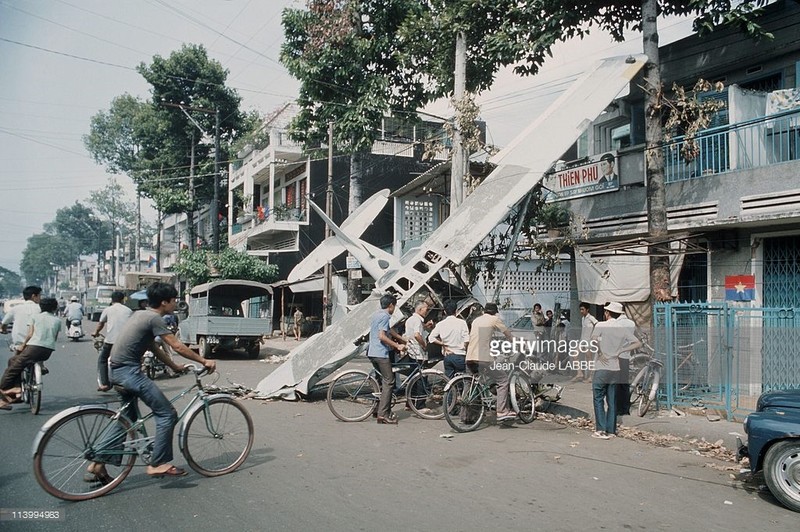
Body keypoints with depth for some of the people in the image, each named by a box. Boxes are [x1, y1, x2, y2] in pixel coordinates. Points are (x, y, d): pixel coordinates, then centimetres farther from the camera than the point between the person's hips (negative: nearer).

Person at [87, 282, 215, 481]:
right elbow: (177, 347, -14)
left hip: (119, 371, 10)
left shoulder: (140, 315, 17)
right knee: (167, 414, -6)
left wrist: (175, 366, 25)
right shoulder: (154, 318, -12)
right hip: (129, 371, -10)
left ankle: (97, 466, 23)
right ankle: (158, 464, -2)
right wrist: (204, 361, -7)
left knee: (128, 420, 20)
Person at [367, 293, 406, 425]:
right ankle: (383, 415, -10)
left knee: (384, 380, 17)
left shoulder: (377, 314, 19)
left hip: (372, 353, 10)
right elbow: (382, 336, -21)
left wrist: (403, 339, 31)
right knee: (388, 382, -7)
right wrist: (397, 346, -16)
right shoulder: (385, 316, -12)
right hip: (381, 353, -10)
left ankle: (381, 410, 19)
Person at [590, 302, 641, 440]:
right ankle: (611, 431, 13)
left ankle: (601, 430, -3)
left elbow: (593, 339, -25)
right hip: (615, 369, 5)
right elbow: (638, 343, 4)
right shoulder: (623, 329, 7)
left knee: (598, 399, 2)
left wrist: (600, 353, -12)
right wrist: (620, 350, 5)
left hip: (602, 368, -5)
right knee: (612, 401, 10)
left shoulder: (601, 325, -7)